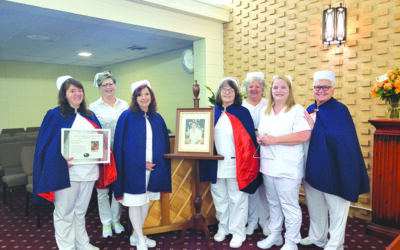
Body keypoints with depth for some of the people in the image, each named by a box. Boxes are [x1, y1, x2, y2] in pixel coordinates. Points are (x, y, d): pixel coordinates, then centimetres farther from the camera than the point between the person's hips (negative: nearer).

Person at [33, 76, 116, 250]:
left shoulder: (89, 116, 13)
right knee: (65, 213, 6)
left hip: (89, 171, 5)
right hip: (66, 172, -5)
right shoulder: (55, 115, -3)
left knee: (81, 211, 19)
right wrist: (61, 159, -21)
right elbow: (45, 145, -6)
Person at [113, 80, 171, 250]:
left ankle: (137, 236, 34)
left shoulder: (157, 118, 7)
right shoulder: (127, 116, -7)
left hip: (152, 167, 5)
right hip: (133, 168, -5)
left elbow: (164, 145, 11)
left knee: (146, 201, 15)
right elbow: (121, 144, -9)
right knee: (135, 203, 5)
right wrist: (140, 163, -13)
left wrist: (156, 163, -1)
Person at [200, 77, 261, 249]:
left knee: (237, 199, 6)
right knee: (220, 198, 16)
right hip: (216, 164, 4)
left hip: (236, 164, -4)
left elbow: (250, 138, -5)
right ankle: (223, 228, 34)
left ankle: (238, 232, 22)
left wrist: (246, 162, -11)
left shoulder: (242, 112, -3)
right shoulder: (213, 112, 8)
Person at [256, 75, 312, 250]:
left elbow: (304, 135, -18)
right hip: (268, 165, 6)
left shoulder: (297, 110, -7)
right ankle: (275, 235, 33)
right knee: (273, 203, 17)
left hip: (288, 168, -6)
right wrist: (260, 138, -1)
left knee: (289, 206, 1)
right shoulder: (264, 111, 15)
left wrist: (274, 140, -19)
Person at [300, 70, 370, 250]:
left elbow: (340, 138, -20)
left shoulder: (339, 110, -10)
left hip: (333, 167, -6)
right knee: (315, 204, 18)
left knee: (336, 206, 7)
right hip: (312, 167, 7)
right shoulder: (310, 110, 8)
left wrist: (312, 126, -18)